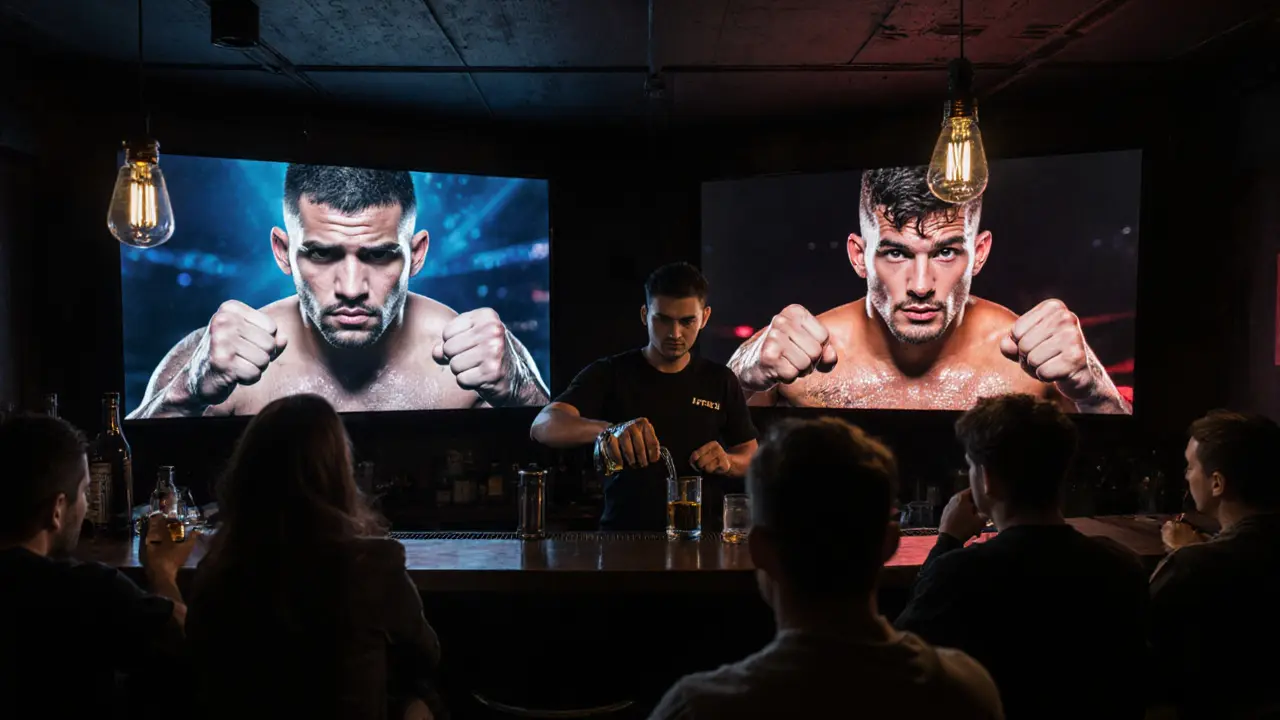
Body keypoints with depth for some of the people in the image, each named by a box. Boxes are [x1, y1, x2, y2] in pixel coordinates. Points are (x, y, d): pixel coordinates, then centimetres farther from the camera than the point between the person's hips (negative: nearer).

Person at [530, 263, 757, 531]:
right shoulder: (608, 374, 0)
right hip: (623, 537, -3)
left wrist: (726, 462, -8)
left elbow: (755, 458, 14)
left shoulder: (720, 381, 9)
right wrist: (607, 430, -33)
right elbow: (543, 426, -14)